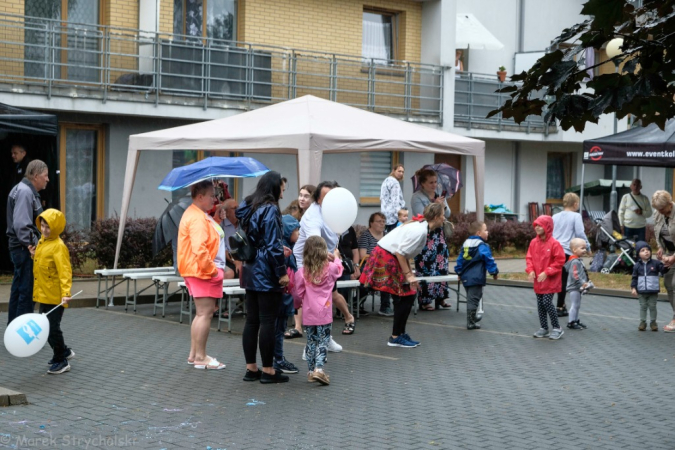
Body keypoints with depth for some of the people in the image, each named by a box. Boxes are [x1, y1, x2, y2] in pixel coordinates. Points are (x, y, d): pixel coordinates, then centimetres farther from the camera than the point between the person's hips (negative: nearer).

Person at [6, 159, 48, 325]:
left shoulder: (28, 191, 17)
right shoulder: (25, 192, -15)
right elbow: (21, 225, -24)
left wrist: (33, 244, 14)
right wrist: (31, 245, -21)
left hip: (21, 249, 11)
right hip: (25, 249, -11)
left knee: (18, 290, 16)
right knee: (27, 292, -7)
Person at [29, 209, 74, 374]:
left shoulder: (58, 247, -18)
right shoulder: (41, 242, 10)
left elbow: (65, 272, -25)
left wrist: (66, 293, -35)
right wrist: (35, 256, 6)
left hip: (55, 296, -9)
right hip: (43, 294, 9)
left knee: (52, 328, -4)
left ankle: (61, 361, 9)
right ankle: (64, 351, 34)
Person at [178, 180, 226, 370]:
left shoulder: (201, 215, 18)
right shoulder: (197, 218, -17)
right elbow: (199, 249, -26)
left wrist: (214, 268, 19)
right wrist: (211, 269, -19)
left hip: (201, 272, 11)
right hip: (203, 272, -11)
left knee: (202, 313, 15)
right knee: (205, 313, -8)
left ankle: (194, 354, 21)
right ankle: (200, 357, -3)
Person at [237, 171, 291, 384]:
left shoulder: (249, 207, 12)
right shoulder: (270, 210, -14)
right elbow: (273, 244, -18)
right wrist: (282, 272, -13)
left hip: (251, 271, 8)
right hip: (266, 273, -8)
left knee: (252, 321, 10)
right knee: (268, 322, -3)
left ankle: (251, 368, 15)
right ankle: (268, 370, 2)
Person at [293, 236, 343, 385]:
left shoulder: (301, 272, -6)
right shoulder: (330, 268, -5)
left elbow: (298, 294, 1)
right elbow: (339, 270, 21)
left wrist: (298, 304, 23)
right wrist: (336, 257, 40)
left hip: (308, 315, 1)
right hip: (325, 314, -1)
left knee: (311, 341, 13)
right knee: (323, 341, 2)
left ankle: (311, 370, 18)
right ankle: (319, 368, -14)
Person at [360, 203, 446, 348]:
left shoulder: (419, 225, 10)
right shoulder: (421, 231, -20)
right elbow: (401, 253, -23)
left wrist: (410, 273, 11)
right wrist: (408, 275, -17)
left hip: (390, 257, 10)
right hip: (386, 258, -10)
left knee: (407, 296, 13)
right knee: (406, 297, -4)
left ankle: (400, 334, 21)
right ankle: (395, 337, 3)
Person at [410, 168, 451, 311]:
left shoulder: (439, 194, 9)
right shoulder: (417, 198, -9)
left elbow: (447, 215, 8)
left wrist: (443, 206, -12)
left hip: (439, 235, 6)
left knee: (441, 267, 7)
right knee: (426, 269, -7)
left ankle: (440, 298, 17)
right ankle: (424, 301, 0)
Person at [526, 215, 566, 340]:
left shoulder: (554, 243, -14)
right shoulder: (534, 242, 4)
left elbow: (559, 261, -13)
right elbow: (529, 258, 10)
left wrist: (547, 272, -18)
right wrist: (530, 270, -7)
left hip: (550, 280, -6)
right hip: (538, 280, 6)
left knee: (547, 302, -10)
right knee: (540, 304, 11)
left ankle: (557, 328, 3)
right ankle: (544, 328, 22)